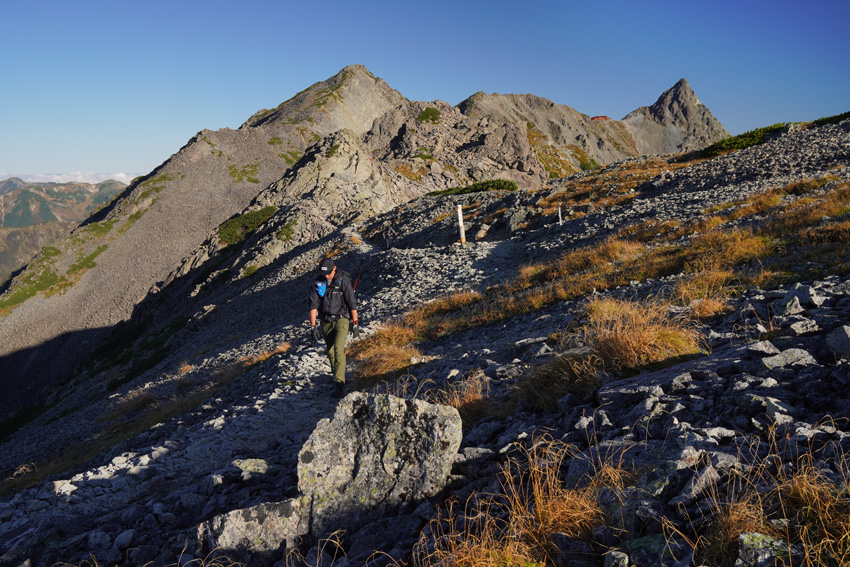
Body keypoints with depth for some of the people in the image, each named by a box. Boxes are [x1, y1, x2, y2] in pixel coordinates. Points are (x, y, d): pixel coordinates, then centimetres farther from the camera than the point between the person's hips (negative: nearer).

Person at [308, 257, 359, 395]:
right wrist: (313, 326, -7)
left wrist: (355, 323, -8)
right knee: (330, 352, 10)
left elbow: (352, 303, -8)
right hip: (326, 321, 4)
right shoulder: (317, 283, -2)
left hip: (341, 319, -4)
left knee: (338, 349, -18)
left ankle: (339, 382, -13)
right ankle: (337, 375, 30)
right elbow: (313, 305, -2)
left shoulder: (343, 280, -11)